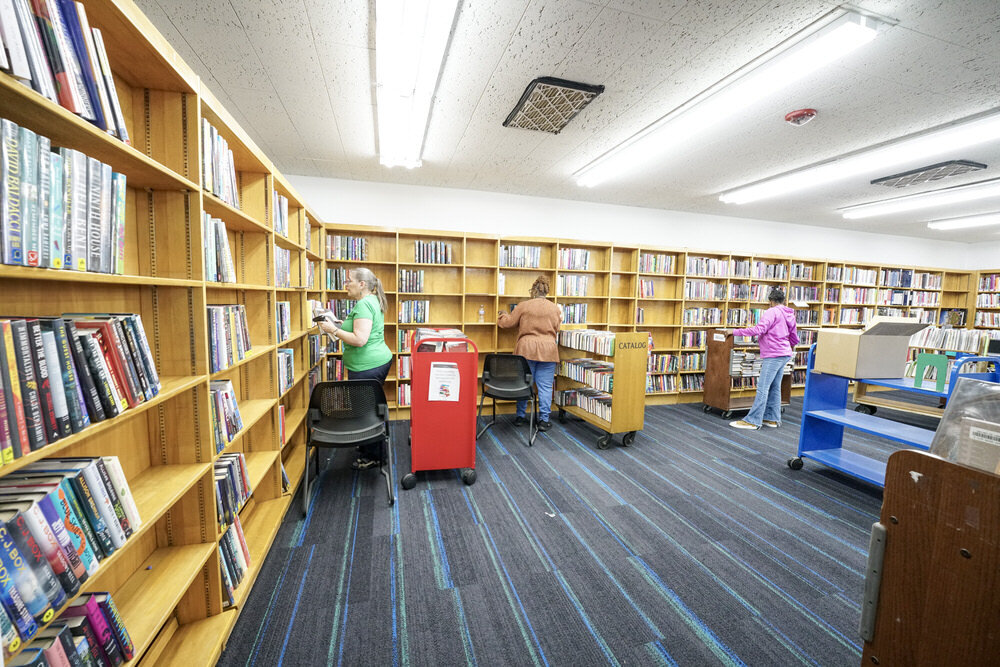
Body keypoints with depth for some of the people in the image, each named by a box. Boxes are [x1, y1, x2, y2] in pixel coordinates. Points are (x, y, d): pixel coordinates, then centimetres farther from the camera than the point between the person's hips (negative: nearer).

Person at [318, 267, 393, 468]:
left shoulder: (363, 304, -19)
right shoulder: (373, 301, 13)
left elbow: (360, 340, -26)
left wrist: (334, 330, -16)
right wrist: (342, 325, 13)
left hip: (367, 367, -11)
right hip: (379, 361, 11)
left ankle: (371, 457, 16)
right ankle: (370, 450, 35)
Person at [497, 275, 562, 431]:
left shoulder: (523, 306, -2)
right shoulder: (555, 308, 4)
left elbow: (507, 323, 5)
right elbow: (556, 330, 12)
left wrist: (503, 316, 27)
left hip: (526, 350, 0)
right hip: (548, 351, 0)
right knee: (545, 386, 4)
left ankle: (520, 416, 20)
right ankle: (543, 420, 7)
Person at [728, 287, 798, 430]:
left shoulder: (772, 312, -10)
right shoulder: (790, 314, 17)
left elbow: (759, 329, -22)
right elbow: (795, 339, 25)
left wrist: (735, 331, -18)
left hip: (773, 355, -9)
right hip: (784, 354, 9)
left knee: (762, 387, -9)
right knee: (774, 387, 13)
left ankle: (753, 420, -8)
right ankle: (772, 418, 19)